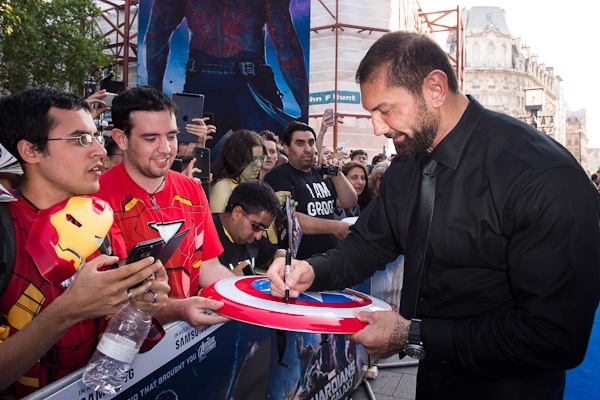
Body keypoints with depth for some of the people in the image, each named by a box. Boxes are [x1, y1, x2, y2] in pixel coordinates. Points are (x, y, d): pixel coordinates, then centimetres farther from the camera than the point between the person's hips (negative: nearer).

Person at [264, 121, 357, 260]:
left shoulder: (321, 174, 18)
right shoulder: (279, 175, -5)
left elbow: (349, 202, 11)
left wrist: (337, 174, -6)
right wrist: (336, 227, -19)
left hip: (332, 256, 7)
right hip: (299, 260, -7)